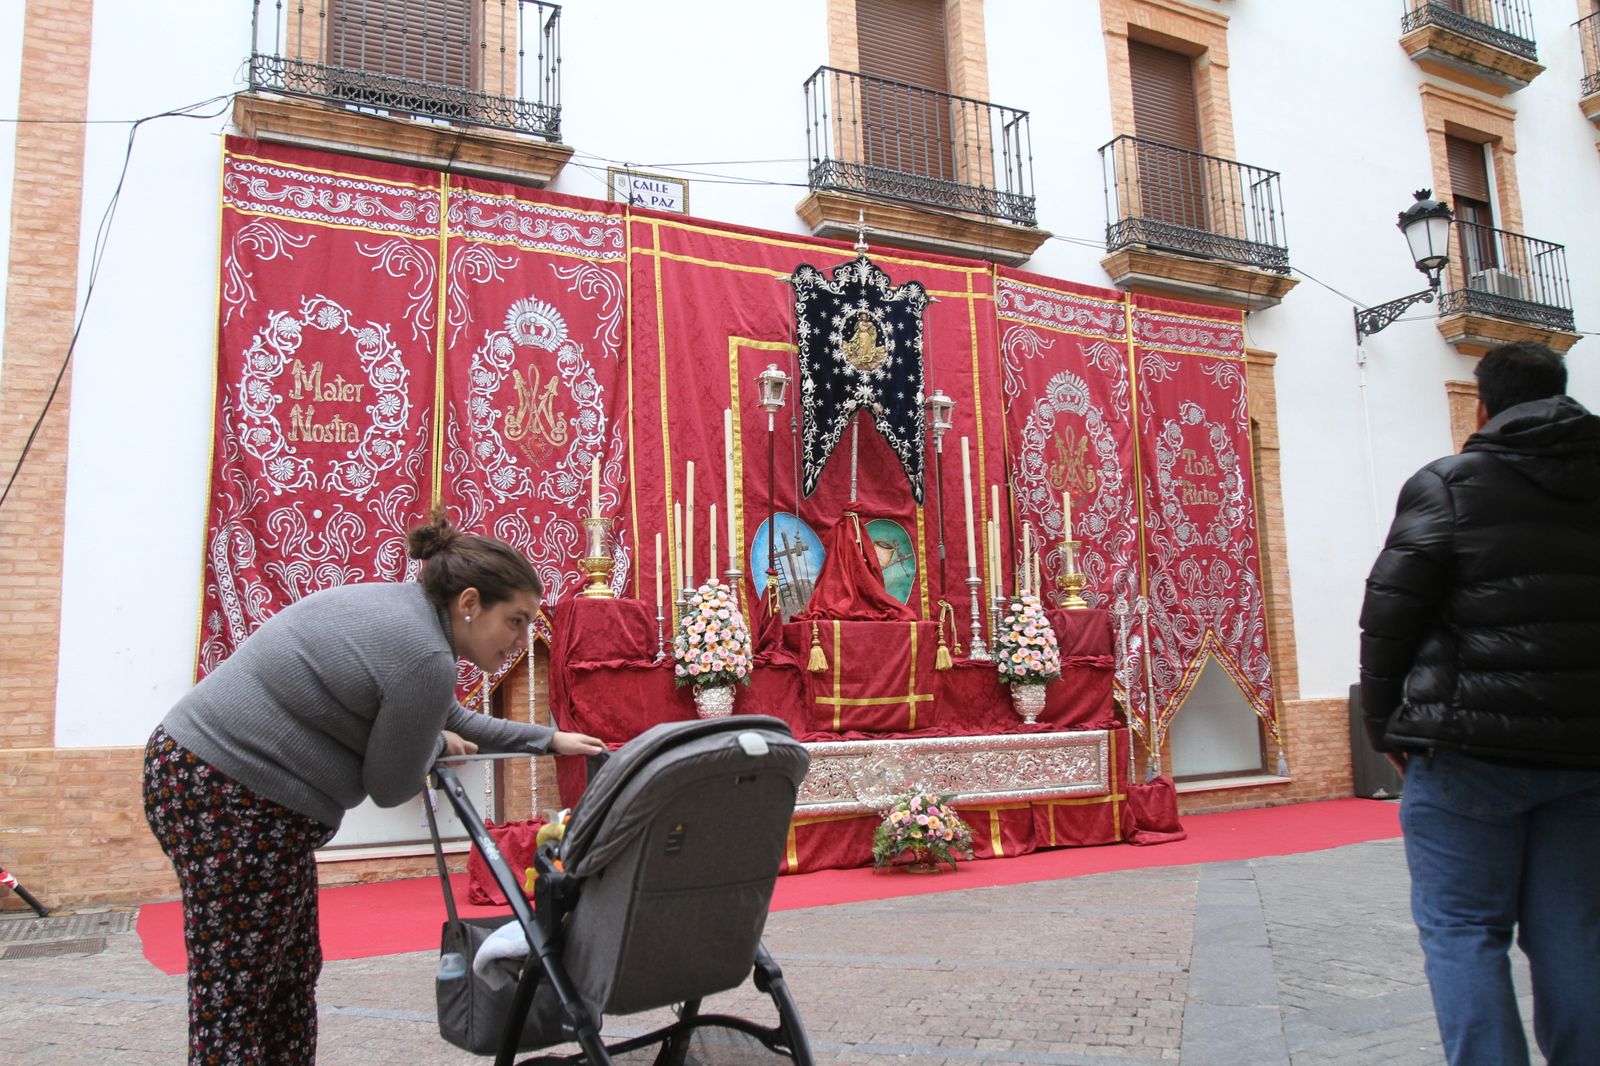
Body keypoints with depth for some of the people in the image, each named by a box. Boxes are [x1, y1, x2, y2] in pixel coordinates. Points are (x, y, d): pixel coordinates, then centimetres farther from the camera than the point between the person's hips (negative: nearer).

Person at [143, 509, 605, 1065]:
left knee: (292, 972, 15)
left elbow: (452, 720, 22)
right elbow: (391, 786, -10)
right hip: (229, 800, -10)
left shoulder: (403, 603, 10)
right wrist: (436, 746, 8)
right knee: (236, 992, -1)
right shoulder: (425, 658, -21)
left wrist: (548, 740, 23)